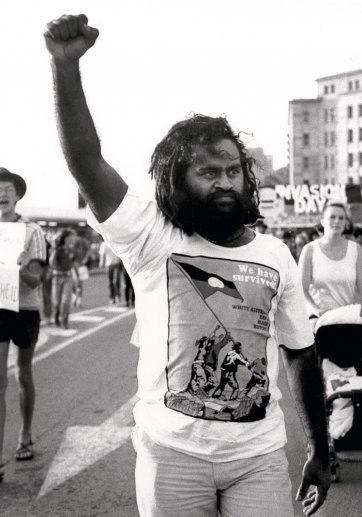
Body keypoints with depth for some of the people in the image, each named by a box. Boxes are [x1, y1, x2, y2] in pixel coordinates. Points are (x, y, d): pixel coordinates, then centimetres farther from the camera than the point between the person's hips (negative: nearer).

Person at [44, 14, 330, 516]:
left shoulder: (276, 255, 1)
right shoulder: (153, 240, -8)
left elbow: (302, 357, 9)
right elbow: (86, 161, -20)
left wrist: (320, 452, 12)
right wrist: (66, 66, -32)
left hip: (260, 455, 2)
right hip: (172, 453, -2)